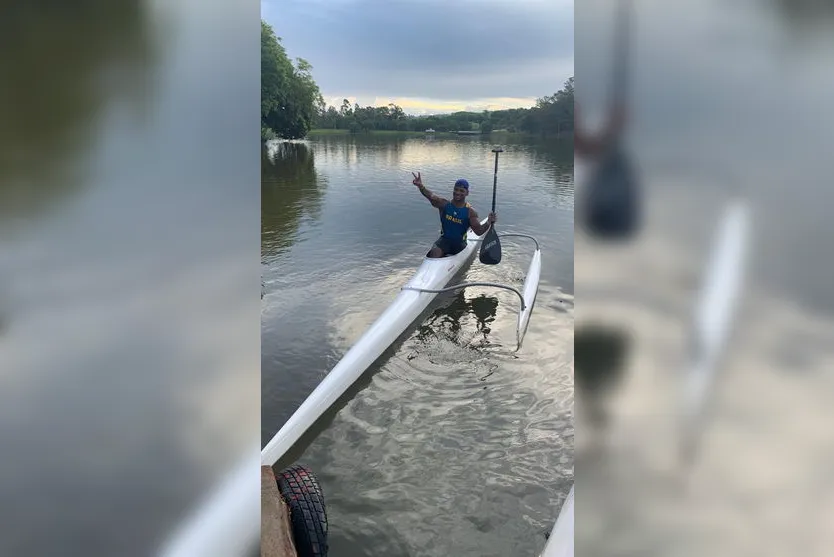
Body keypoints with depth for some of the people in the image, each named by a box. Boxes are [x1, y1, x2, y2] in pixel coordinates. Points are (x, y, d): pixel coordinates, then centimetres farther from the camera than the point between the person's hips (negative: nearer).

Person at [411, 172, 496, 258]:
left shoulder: (470, 212, -5)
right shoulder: (444, 204, -3)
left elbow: (479, 231, -10)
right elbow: (431, 196, -23)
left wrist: (488, 223, -31)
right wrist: (421, 186, -43)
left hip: (460, 243, 0)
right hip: (444, 240, 0)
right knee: (434, 253, -27)